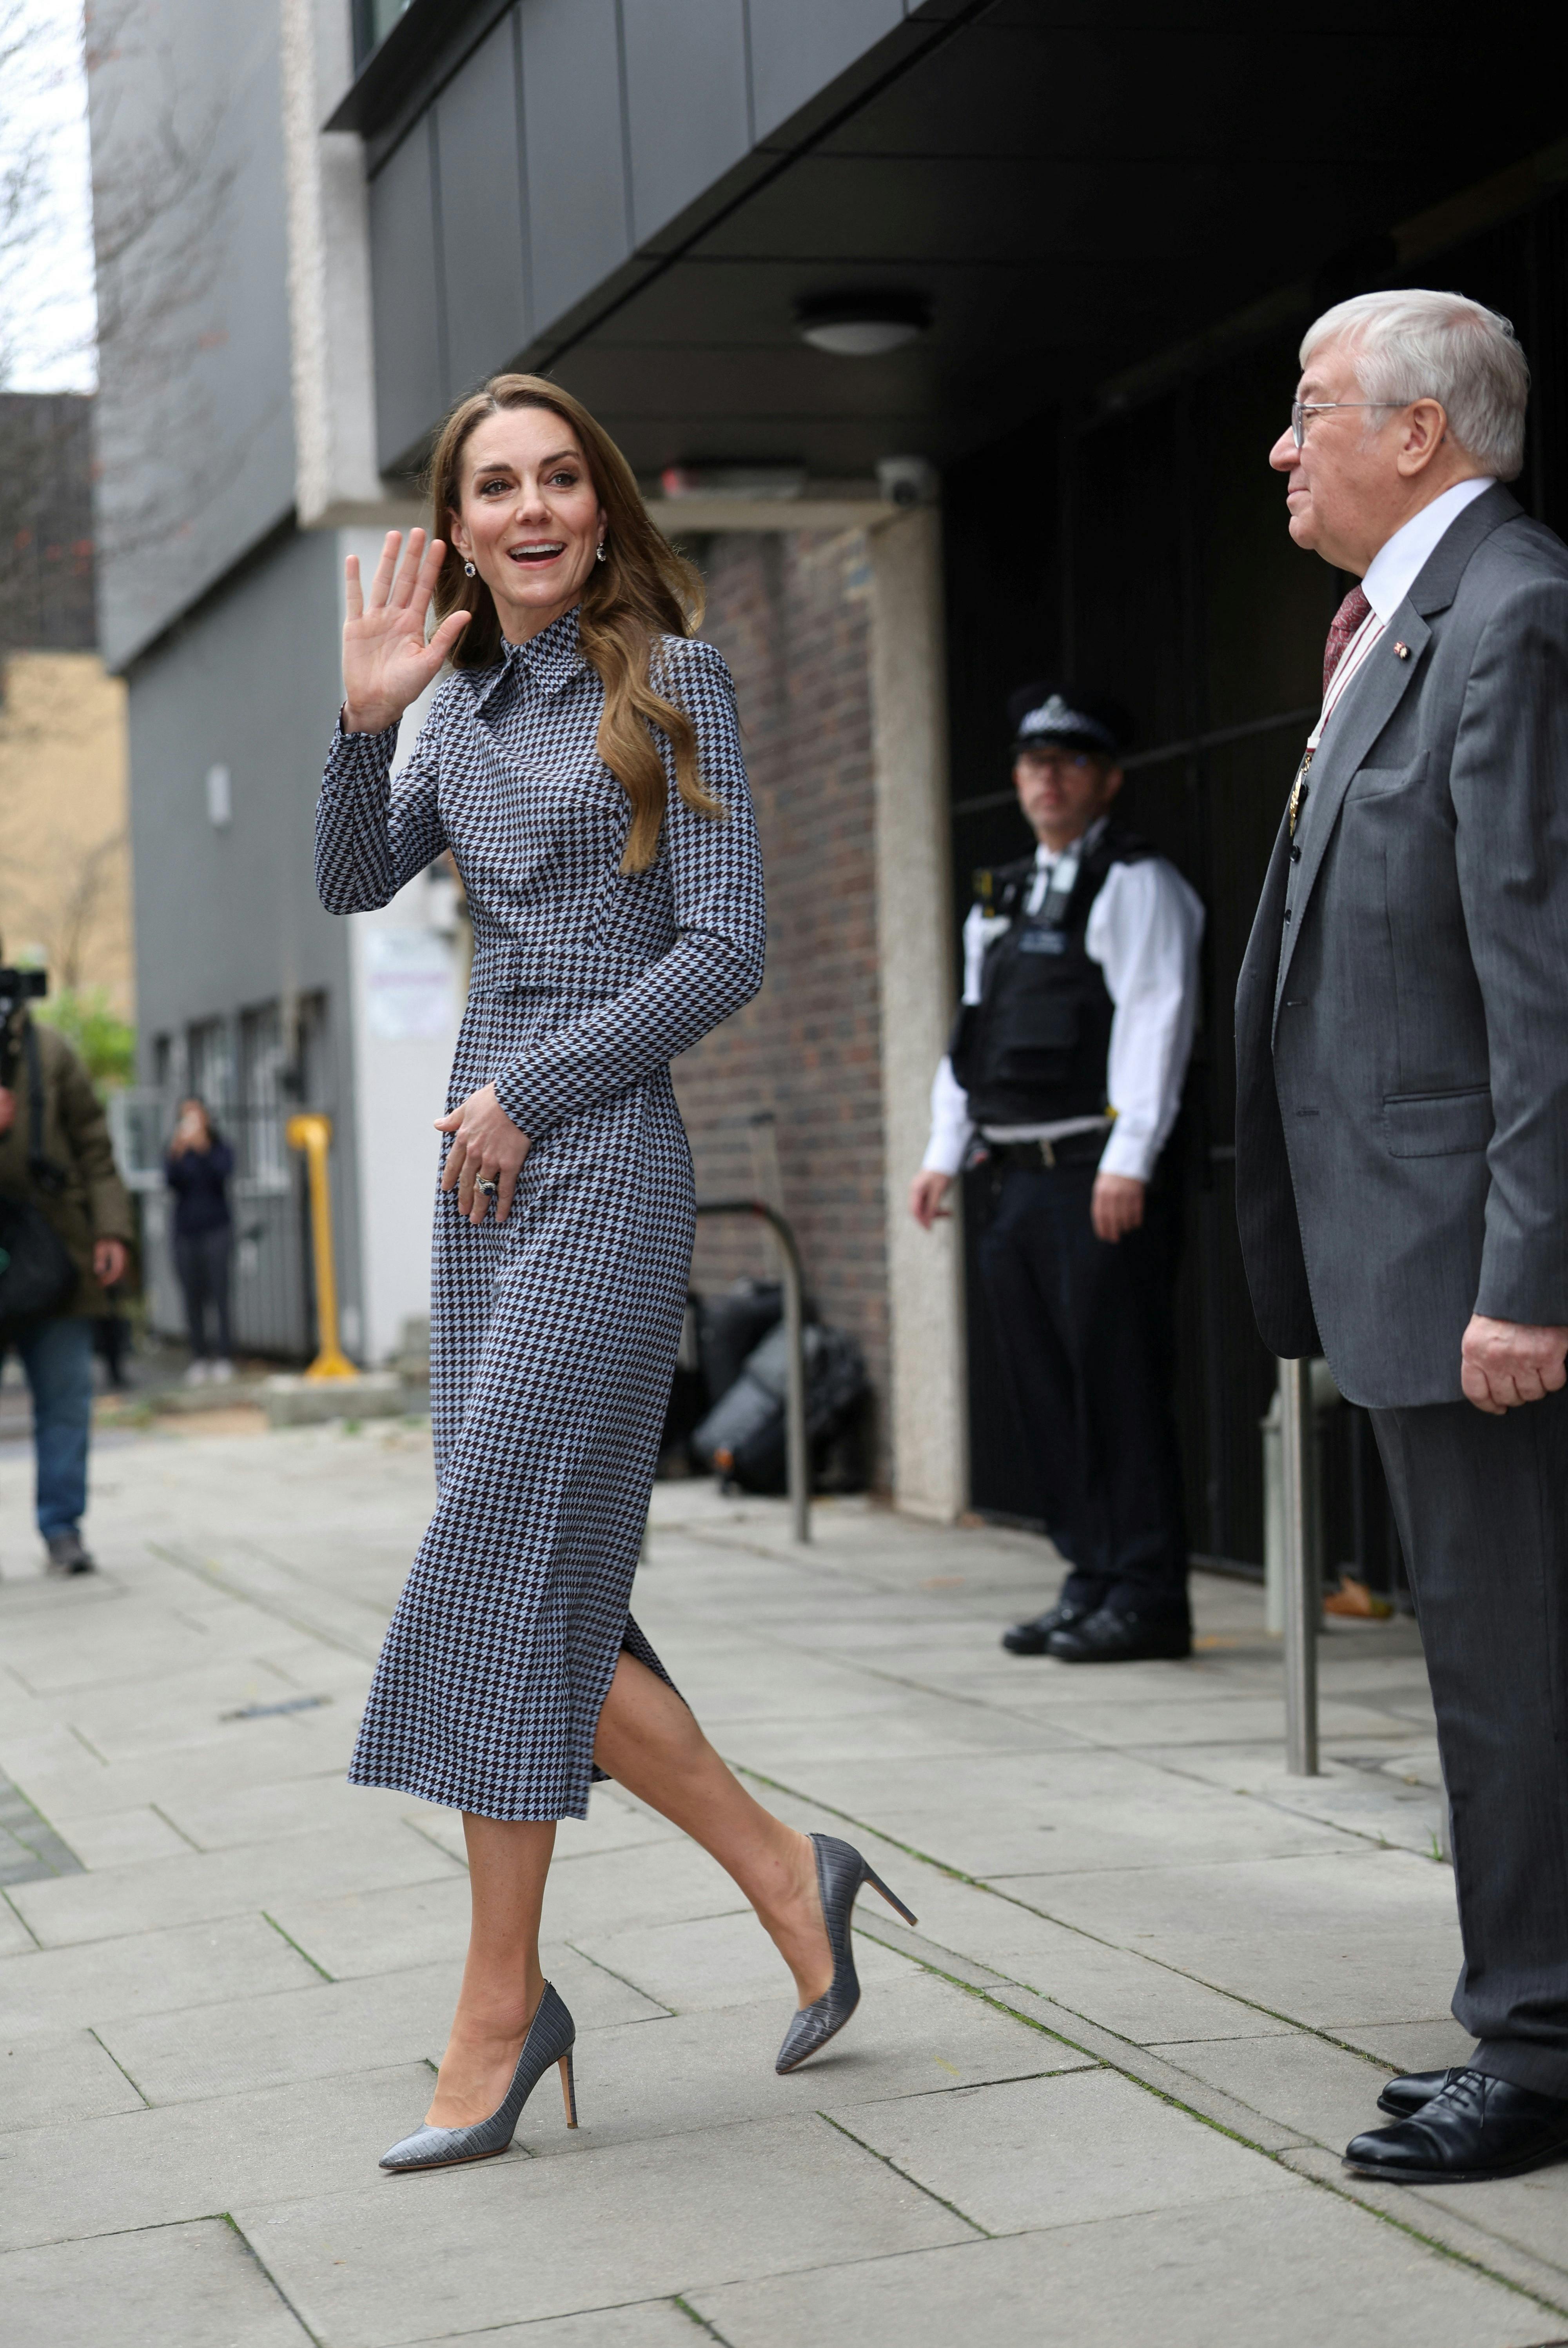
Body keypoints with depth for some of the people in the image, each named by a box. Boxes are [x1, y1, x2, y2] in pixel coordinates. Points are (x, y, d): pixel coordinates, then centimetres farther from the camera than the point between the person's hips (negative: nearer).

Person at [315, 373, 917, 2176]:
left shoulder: (668, 679, -3)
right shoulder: (464, 699, 15)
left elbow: (726, 951, -9)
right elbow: (354, 884, 11)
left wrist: (529, 1091, -10)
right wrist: (365, 719, -3)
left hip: (607, 1160, -7)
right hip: (487, 1166, 7)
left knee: (495, 1568, -10)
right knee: (537, 1586, 4)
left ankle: (501, 2004, 0)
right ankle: (782, 1873, 17)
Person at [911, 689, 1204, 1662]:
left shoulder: (1137, 884, -3)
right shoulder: (1003, 900, 21)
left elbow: (1155, 1020, -12)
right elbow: (972, 1030, 23)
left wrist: (1128, 1162, -20)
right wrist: (946, 1153, 14)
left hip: (1103, 1178, -8)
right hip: (1019, 1178, 8)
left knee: (1118, 1384, -8)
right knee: (1045, 1388, 9)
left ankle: (1146, 1596, -4)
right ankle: (1091, 1581, 17)